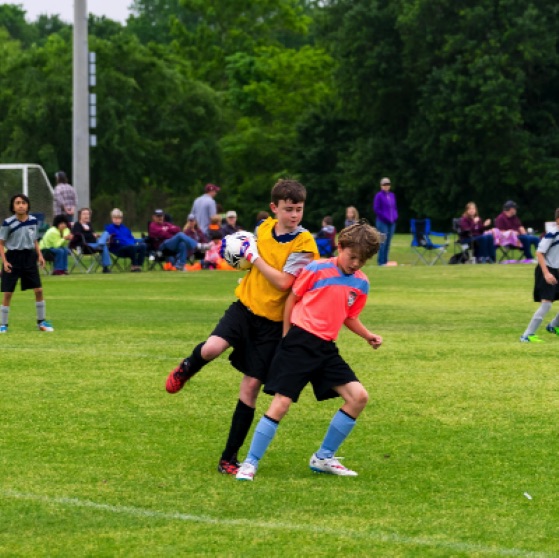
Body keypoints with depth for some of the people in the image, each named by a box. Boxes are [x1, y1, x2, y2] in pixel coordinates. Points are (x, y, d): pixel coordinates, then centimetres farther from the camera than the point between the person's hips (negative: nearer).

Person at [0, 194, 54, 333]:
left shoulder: (33, 221, 2)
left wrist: (39, 255, 3)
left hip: (29, 256, 4)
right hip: (13, 257, -4)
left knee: (38, 290, 1)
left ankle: (42, 321, 14)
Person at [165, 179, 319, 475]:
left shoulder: (304, 243, -13)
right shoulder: (265, 228, 4)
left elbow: (283, 282, -21)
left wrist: (254, 257, -14)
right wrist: (243, 255, 5)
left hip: (272, 321, -3)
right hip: (245, 306, 3)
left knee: (251, 387, -1)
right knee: (211, 349, -25)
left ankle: (229, 459, 10)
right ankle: (187, 369, 13)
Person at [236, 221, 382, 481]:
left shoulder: (361, 283, 8)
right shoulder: (317, 269, -7)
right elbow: (292, 298, 2)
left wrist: (368, 336, 7)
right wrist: (286, 338, 2)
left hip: (326, 348, 6)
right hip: (300, 342, -6)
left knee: (358, 396, -5)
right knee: (281, 403, -11)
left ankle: (323, 458, 9)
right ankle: (249, 464, -1)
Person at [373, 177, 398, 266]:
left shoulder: (392, 195, 14)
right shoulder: (379, 195, -5)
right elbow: (376, 209, -8)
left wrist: (395, 216, 5)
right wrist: (385, 217, -11)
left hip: (392, 222, 6)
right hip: (382, 222, -6)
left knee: (388, 242, 6)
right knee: (383, 242, -10)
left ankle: (385, 261, 11)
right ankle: (381, 261, -7)